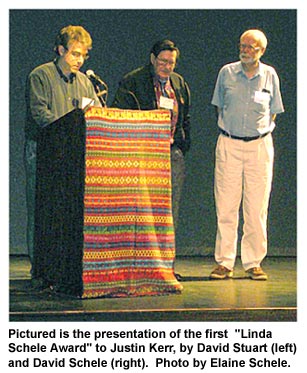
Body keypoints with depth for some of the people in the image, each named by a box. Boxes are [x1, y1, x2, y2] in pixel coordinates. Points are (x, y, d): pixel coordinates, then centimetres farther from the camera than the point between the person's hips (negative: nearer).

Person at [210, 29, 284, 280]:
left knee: (257, 208, 0)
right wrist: (228, 131, 9)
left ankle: (253, 263, 8)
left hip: (260, 146, 0)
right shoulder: (227, 73, 4)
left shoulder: (269, 75, 5)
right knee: (226, 206, -3)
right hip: (228, 144, 0)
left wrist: (261, 132, 8)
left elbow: (273, 111, 15)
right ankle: (225, 263, 3)